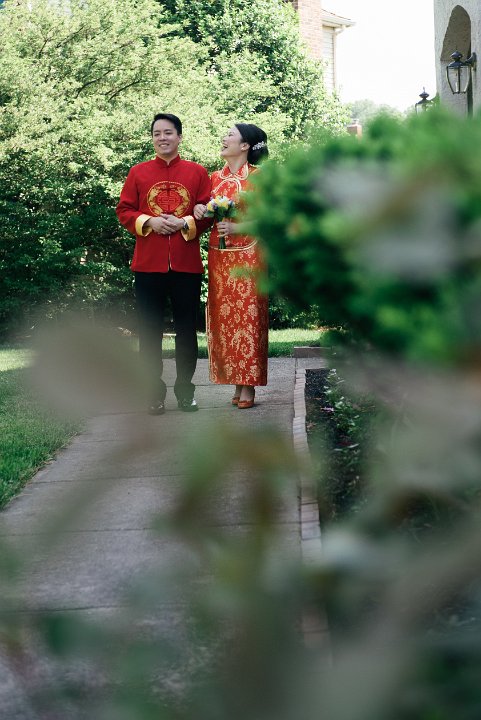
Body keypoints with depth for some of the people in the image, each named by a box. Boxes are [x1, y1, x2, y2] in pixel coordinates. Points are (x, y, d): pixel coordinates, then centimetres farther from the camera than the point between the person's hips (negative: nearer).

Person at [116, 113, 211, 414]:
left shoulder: (198, 172, 6)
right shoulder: (138, 173, 7)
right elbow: (124, 211, 6)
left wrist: (184, 224, -13)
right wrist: (149, 222, -11)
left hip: (187, 263, 0)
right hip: (148, 263, 0)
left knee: (187, 330, 6)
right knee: (150, 331, 2)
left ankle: (185, 390, 17)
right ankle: (154, 392, 11)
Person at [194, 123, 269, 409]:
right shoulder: (216, 178, 13)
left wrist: (236, 228, -18)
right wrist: (199, 210, -4)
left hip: (247, 257, -5)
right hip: (219, 257, 5)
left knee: (248, 318, -4)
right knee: (224, 318, 3)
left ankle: (249, 385, 0)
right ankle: (235, 381, 10)